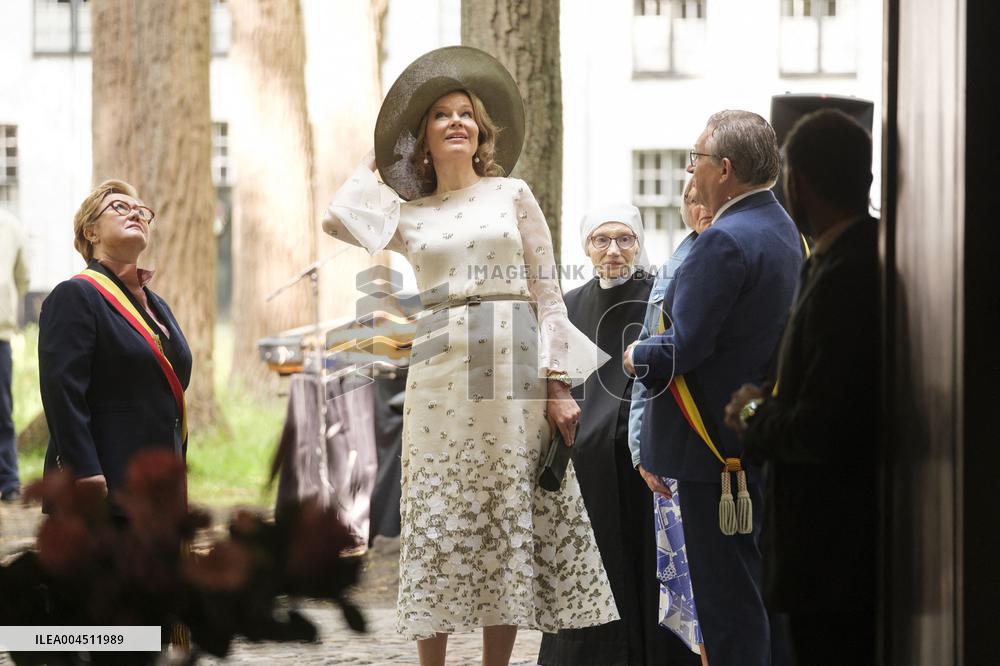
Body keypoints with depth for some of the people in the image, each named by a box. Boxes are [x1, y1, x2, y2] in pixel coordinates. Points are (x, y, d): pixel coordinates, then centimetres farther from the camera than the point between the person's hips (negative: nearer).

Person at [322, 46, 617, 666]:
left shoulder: (513, 195, 9)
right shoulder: (410, 217, 13)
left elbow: (548, 294, 6)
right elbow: (339, 220, -3)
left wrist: (558, 384, -4)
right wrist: (376, 166, 15)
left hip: (513, 370, -1)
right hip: (440, 375, 1)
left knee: (509, 517, 0)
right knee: (439, 520, -1)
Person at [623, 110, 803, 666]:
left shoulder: (725, 241, -20)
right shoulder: (786, 230, 11)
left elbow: (683, 345, -23)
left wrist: (638, 356, -3)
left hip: (718, 445, -10)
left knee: (728, 602, -4)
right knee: (763, 591, 17)